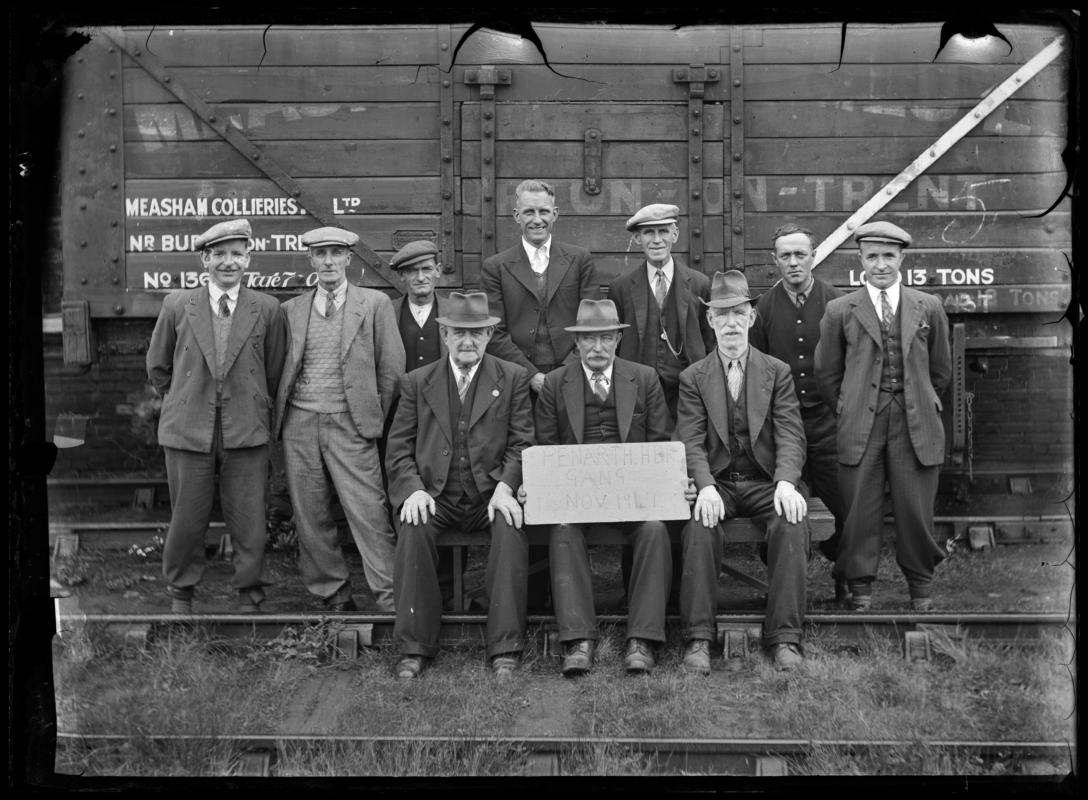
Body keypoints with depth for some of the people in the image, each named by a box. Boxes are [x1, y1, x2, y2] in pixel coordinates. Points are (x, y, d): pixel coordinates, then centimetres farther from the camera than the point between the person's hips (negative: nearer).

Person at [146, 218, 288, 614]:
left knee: (249, 522, 3)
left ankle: (249, 597, 20)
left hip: (247, 432, 0)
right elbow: (157, 366, 14)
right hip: (188, 430, 1)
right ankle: (180, 594, 27)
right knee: (187, 519, 7)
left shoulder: (267, 310, 1)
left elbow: (275, 372, 9)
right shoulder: (177, 305, 3)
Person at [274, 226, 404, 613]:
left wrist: (374, 418, 4)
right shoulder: (291, 309, 12)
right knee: (310, 515, 5)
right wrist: (282, 414, 8)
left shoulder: (375, 304, 3)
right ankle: (333, 592, 16)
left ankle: (391, 596, -4)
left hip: (349, 424, -3)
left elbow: (391, 368, 4)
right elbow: (278, 369, 16)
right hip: (299, 423, 3)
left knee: (368, 512, -8)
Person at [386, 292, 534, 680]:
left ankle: (505, 647, -23)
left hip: (491, 492, -1)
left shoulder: (512, 378, 9)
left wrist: (505, 487, -15)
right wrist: (413, 489, -11)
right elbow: (399, 447, 8)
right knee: (413, 530, -29)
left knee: (511, 529, -31)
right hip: (435, 494, 1)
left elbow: (522, 442, 3)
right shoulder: (417, 382, 12)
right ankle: (414, 647, -20)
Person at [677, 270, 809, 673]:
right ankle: (697, 639, -26)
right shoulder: (693, 378, 8)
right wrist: (705, 487, -24)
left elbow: (790, 436, -2)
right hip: (716, 483, 0)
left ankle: (784, 638, -24)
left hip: (765, 482, 0)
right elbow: (691, 442, -3)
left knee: (791, 524, -30)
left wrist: (786, 483, -22)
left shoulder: (777, 372, 9)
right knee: (699, 527, -32)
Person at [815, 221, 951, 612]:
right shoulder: (840, 311, 4)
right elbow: (827, 372, 10)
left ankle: (920, 583, 21)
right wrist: (851, 412, 11)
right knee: (861, 510, 1)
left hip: (916, 425, 1)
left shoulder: (929, 308, 8)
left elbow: (941, 369, 16)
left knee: (915, 509, 2)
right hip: (860, 426, 0)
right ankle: (860, 585, 16)